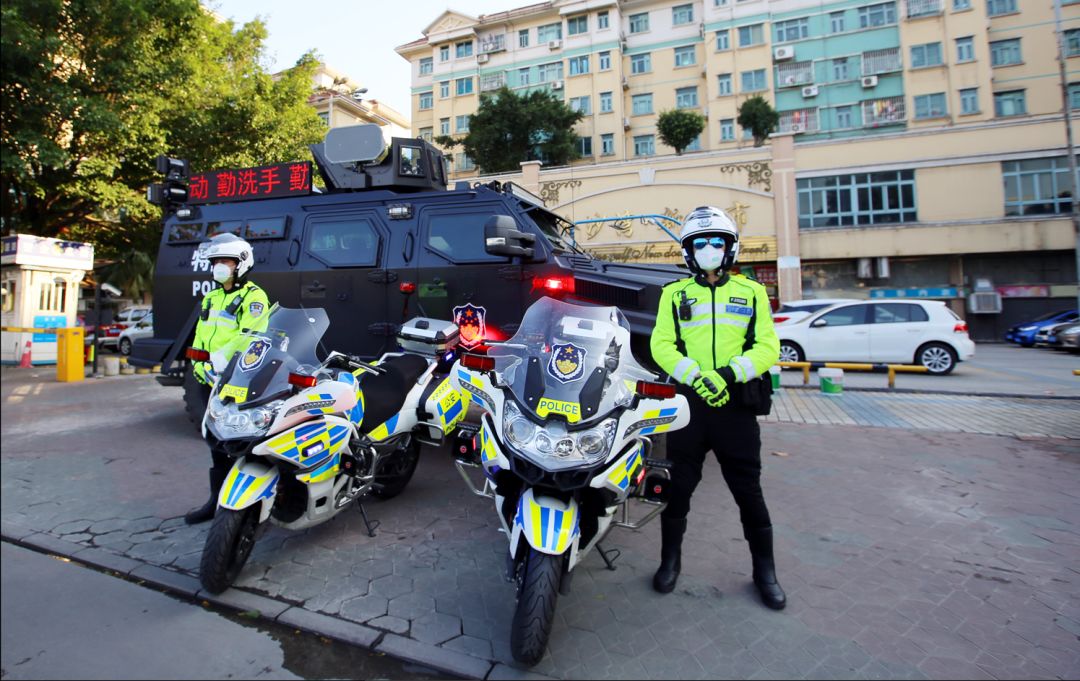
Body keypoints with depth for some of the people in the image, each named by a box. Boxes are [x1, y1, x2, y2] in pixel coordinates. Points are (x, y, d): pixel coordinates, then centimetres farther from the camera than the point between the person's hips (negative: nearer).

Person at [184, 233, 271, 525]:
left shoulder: (253, 296, -6)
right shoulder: (210, 298, 19)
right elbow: (200, 338, 19)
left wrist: (221, 360, -25)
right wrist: (200, 366, 3)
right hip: (210, 381, 8)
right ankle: (218, 498, 26)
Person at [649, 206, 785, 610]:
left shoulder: (752, 292, 8)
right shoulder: (674, 293, 8)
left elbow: (768, 347, 0)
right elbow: (662, 345, -2)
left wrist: (728, 372, -17)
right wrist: (696, 376, -18)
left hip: (737, 403, 0)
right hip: (689, 401, 0)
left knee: (748, 490, 8)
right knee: (679, 486, 9)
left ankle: (765, 570, 28)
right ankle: (670, 560, 28)